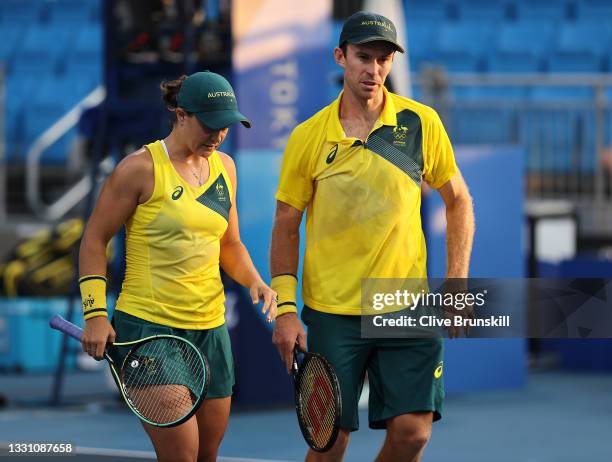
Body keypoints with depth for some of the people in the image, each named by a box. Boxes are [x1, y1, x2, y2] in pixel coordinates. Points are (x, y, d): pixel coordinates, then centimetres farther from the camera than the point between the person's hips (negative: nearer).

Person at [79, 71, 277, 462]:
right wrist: (95, 314, -12)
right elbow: (94, 240, -4)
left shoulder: (224, 167, 11)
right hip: (148, 330, -7)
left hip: (210, 328, 7)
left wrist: (256, 282, 2)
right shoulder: (142, 168, -8)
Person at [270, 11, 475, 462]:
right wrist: (285, 309, -2)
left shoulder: (421, 123, 0)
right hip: (333, 311, -1)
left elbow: (458, 201, 10)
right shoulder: (308, 137, -1)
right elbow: (286, 226, 6)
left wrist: (457, 283, 1)